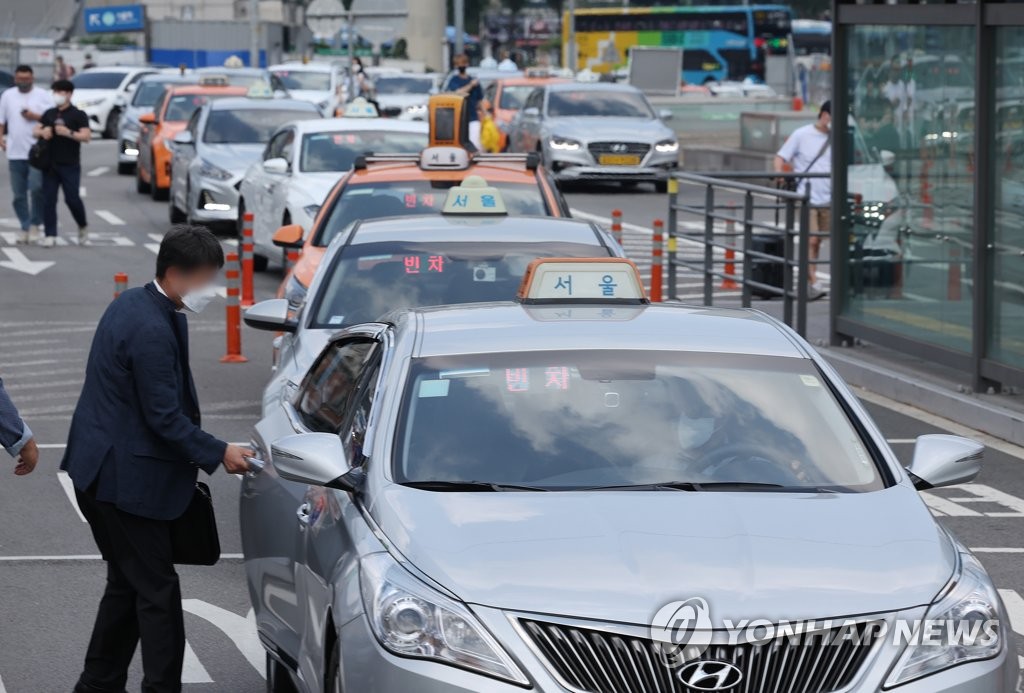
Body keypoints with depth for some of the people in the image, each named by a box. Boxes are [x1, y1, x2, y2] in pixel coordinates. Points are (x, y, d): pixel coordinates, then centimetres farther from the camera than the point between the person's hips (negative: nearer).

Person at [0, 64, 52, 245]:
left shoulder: (43, 95, 3)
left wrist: (36, 116, -14)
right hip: (15, 153, 4)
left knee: (36, 188, -16)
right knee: (18, 195, 4)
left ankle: (35, 224, -1)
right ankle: (25, 228, 13)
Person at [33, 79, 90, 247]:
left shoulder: (78, 115, 0)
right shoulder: (49, 114, 15)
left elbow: (86, 136, -9)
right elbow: (35, 130, 15)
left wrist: (68, 133, -23)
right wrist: (43, 132, -8)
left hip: (70, 165, -5)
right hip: (50, 164, 5)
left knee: (72, 198, -8)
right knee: (48, 200, -1)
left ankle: (83, 227, 17)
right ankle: (50, 235, 1)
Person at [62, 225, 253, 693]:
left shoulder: (131, 304, 9)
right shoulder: (152, 330, -23)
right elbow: (165, 417, -21)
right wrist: (219, 454, -13)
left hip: (99, 471, 10)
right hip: (125, 477, -10)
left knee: (128, 583, 17)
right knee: (157, 590, -4)